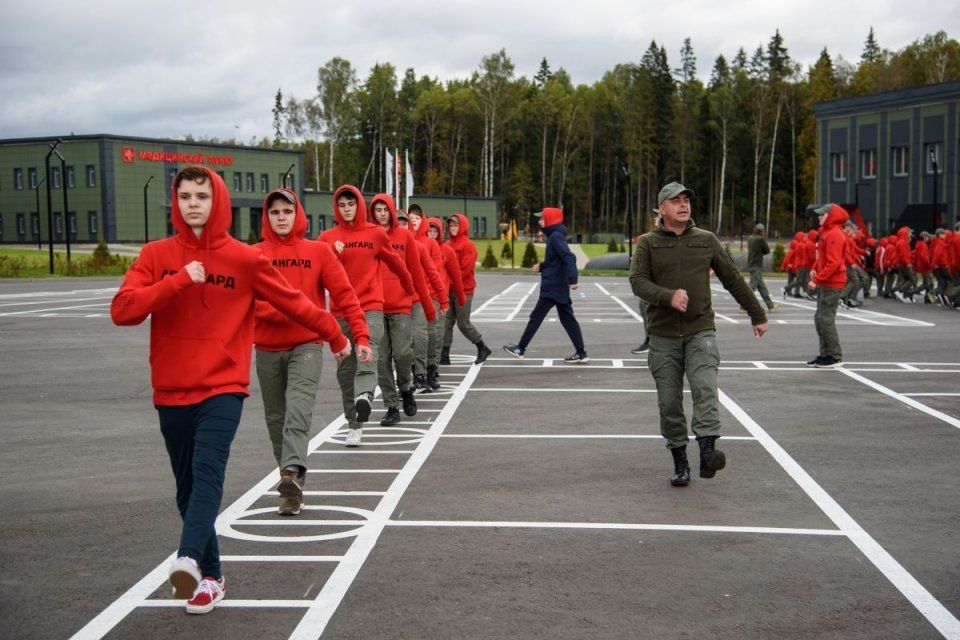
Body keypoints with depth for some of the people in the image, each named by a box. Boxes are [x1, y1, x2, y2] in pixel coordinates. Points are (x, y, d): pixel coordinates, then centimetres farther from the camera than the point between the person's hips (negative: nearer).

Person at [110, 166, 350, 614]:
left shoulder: (244, 259, -1)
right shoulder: (156, 255, 2)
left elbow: (294, 302, 10)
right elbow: (122, 310, -10)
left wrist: (334, 336, 19)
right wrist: (179, 280, -19)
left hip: (223, 388, -3)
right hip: (171, 392, 3)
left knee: (208, 471, -24)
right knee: (187, 487, 8)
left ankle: (188, 559, -37)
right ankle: (210, 576, 19)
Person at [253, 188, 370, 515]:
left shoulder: (318, 251, 4)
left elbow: (344, 293, 1)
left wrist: (361, 335, -8)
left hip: (307, 346, -2)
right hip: (267, 349, 2)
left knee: (298, 409, -20)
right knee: (275, 417, 8)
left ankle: (292, 472, -32)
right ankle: (292, 486, 19)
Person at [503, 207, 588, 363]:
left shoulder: (556, 237, -15)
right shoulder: (554, 236, 15)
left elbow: (569, 257, -26)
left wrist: (573, 279, -36)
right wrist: (542, 266, 9)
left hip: (552, 287, -10)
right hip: (560, 287, 10)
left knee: (536, 317, 0)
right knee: (567, 319, 9)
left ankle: (520, 349, 9)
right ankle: (581, 354, 8)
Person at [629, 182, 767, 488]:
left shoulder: (706, 241, 10)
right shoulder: (648, 243, 6)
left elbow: (733, 279, 17)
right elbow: (637, 281, -7)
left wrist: (757, 315, 20)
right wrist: (668, 296, -25)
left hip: (701, 331, 0)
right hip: (663, 336, 0)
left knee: (705, 388, -21)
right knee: (669, 402, 2)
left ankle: (707, 451, -30)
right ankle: (680, 462, 12)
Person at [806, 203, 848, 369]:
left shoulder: (834, 235, -16)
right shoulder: (826, 233, 16)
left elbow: (833, 263, -22)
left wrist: (817, 279, -22)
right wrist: (815, 269, 6)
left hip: (832, 284, -10)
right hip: (825, 283, 10)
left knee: (826, 319, -8)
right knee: (820, 318, 13)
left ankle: (836, 357, -3)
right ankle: (825, 354, 20)